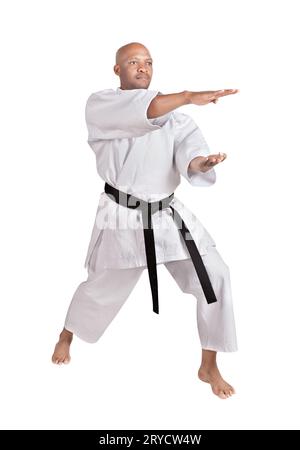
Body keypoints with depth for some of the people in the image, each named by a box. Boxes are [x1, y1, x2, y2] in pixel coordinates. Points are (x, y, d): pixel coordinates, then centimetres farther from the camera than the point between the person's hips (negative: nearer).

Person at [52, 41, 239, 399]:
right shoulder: (99, 105, -5)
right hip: (124, 218, -3)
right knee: (103, 287, 11)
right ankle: (66, 336, 45)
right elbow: (138, 111, -27)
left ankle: (209, 366, 11)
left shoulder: (173, 112, 6)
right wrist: (189, 96, -37)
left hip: (169, 214, 4)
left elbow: (188, 153, -10)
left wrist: (202, 162, -34)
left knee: (215, 276, -6)